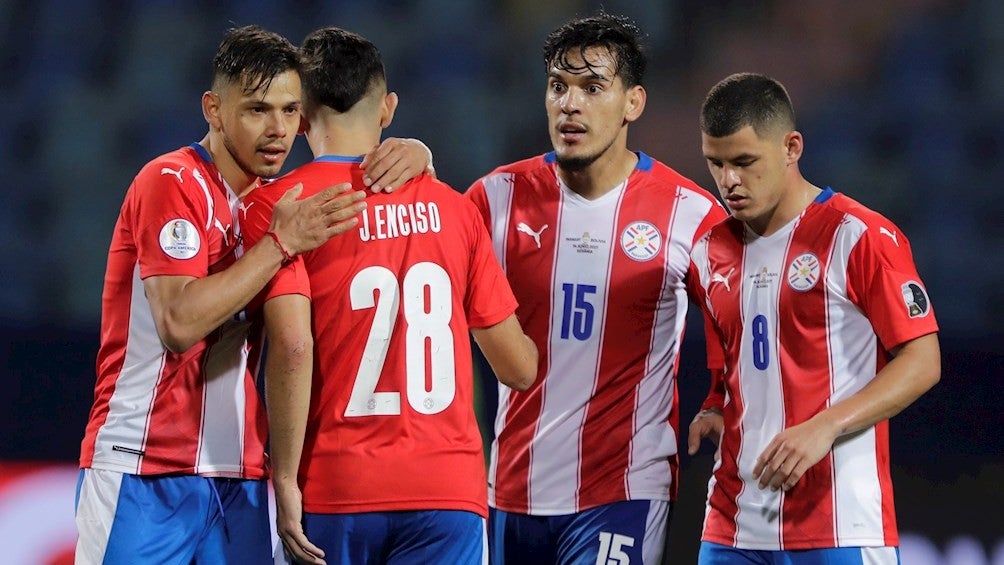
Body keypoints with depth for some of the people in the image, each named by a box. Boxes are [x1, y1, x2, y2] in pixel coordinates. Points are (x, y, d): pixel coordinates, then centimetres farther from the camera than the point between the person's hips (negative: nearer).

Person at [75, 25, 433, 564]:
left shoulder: (276, 201, 13)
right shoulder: (172, 182, -9)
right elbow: (179, 324, -20)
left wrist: (412, 156, 0)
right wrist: (281, 243, -21)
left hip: (240, 477, 7)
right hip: (145, 475, -7)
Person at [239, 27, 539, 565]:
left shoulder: (275, 206, -1)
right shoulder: (453, 208, 10)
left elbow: (292, 344, -15)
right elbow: (519, 368, 14)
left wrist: (285, 478, -9)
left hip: (335, 492, -2)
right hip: (450, 489, 2)